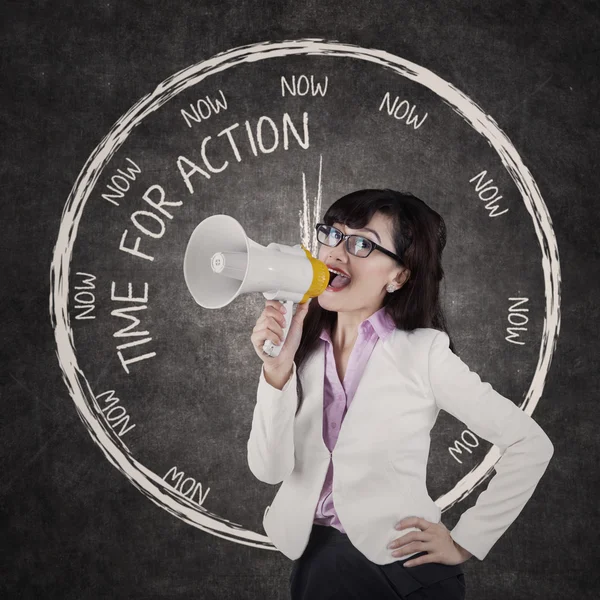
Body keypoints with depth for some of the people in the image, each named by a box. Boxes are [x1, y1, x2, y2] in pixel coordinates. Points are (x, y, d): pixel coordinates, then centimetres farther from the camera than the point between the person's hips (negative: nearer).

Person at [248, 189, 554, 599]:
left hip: (399, 566, -3)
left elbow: (531, 445, -12)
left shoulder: (422, 351, -14)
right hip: (312, 557, 3)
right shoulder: (301, 346, -4)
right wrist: (277, 370, -23)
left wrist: (464, 543, -8)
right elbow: (270, 469, -10)